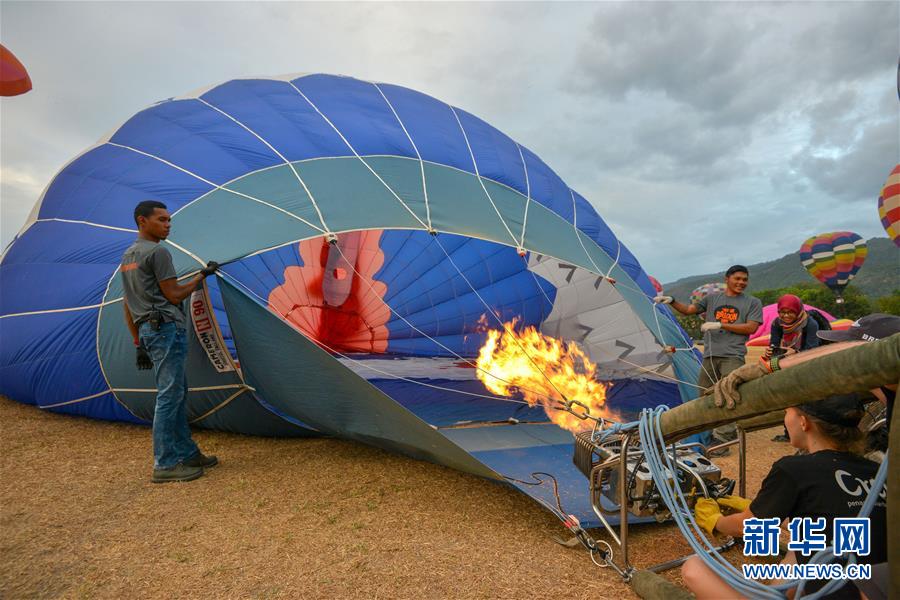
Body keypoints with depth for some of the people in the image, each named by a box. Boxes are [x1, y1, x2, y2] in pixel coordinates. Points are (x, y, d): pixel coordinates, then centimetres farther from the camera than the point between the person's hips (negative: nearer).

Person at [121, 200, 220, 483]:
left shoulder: (127, 256, 21)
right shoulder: (158, 252, -10)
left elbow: (128, 306, 21)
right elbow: (174, 295, -11)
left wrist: (139, 343, 23)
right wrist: (202, 275, 2)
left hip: (147, 330, 10)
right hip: (167, 328, -10)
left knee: (177, 393, 15)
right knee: (169, 396, -5)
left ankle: (187, 453, 23)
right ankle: (165, 465, 1)